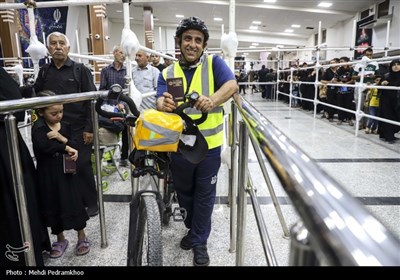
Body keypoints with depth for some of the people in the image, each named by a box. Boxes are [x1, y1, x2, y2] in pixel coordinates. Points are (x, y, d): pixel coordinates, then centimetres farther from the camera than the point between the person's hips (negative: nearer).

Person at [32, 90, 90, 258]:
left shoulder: (65, 125, 3)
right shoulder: (38, 127, -11)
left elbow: (74, 145, -4)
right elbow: (44, 146, -28)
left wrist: (61, 137, -20)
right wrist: (66, 148, -19)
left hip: (66, 171, 3)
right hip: (48, 174, -2)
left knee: (75, 203, 6)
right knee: (54, 206, 11)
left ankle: (82, 237, 24)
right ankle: (60, 239, 30)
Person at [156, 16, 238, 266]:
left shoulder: (214, 63, -3)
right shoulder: (167, 73, 4)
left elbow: (232, 85, -20)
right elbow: (161, 100, -12)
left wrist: (213, 99, -41)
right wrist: (164, 104, -37)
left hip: (208, 145, -2)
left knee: (204, 195, 12)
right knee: (184, 192, 21)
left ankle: (200, 241, 31)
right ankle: (194, 228, 47)